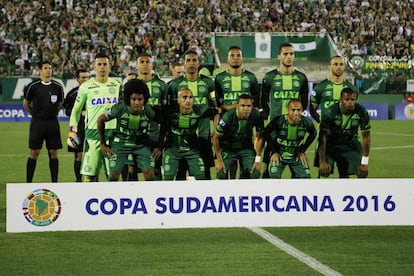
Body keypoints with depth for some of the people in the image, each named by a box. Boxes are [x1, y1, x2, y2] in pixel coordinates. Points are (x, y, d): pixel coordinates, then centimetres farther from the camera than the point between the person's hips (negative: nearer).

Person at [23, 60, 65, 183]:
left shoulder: (57, 87, 4)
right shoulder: (33, 86, -4)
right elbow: (26, 104, 9)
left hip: (52, 122, 3)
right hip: (37, 122, -2)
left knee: (53, 152, 2)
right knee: (34, 152, -3)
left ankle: (54, 182, 7)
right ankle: (28, 182, 2)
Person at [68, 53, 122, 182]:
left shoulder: (117, 85, 9)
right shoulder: (86, 87, 5)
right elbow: (76, 110, 12)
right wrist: (72, 131, 5)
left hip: (113, 133, 1)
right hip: (93, 133, -1)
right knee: (89, 174, -6)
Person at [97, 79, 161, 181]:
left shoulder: (149, 111, -22)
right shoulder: (120, 108, -24)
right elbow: (101, 120, -7)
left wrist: (159, 147, -3)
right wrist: (103, 144, -1)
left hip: (141, 144, 1)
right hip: (121, 142, -1)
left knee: (150, 174, -11)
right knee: (114, 175, -6)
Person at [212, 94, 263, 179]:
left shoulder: (256, 116, -24)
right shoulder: (228, 117, -30)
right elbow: (215, 138, -15)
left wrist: (258, 160, -9)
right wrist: (219, 160, -12)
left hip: (246, 147, 2)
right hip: (227, 148, -2)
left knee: (255, 173, -14)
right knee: (221, 174, -16)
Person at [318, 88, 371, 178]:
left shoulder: (361, 112, -22)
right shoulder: (330, 112, -28)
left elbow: (366, 136, -13)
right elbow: (322, 137, -22)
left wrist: (364, 163, -13)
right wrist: (322, 162, -23)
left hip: (351, 143, 2)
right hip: (331, 143, -2)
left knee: (362, 173, -7)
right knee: (324, 172, -13)